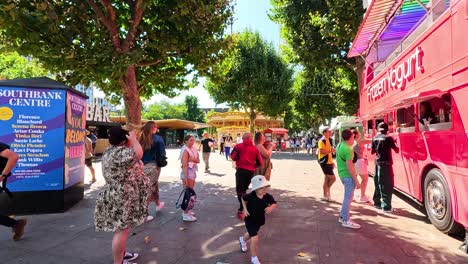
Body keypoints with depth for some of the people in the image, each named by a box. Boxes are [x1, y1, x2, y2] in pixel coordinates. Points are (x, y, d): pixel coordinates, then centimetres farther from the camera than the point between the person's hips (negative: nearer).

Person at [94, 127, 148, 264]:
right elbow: (138, 153, -37)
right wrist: (134, 139, -21)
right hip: (121, 198, -11)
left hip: (119, 196, 11)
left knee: (122, 228, 22)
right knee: (121, 230, -1)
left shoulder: (112, 150, 11)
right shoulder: (118, 152, -24)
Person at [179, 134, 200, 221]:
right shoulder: (186, 150, -14)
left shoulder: (193, 149, 10)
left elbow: (198, 160, 3)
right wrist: (186, 178, -24)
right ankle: (185, 214, -3)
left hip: (193, 172, 9)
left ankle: (187, 210, 28)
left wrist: (193, 159, -18)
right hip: (187, 173, -9)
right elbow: (184, 165, -20)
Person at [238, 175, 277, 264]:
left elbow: (274, 203, -3)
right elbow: (243, 198, -5)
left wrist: (271, 207, -25)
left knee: (251, 234, 30)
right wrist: (245, 209, -11)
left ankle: (242, 240, 66)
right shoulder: (250, 196, -27)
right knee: (255, 239, -15)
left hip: (260, 220, 5)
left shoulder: (267, 196, -20)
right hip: (250, 219, -5)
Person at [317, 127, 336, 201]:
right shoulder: (322, 141, -15)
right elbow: (322, 151, -25)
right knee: (333, 178, -9)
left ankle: (325, 195, 21)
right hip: (324, 162, -9)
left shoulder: (328, 140, 15)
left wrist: (332, 162, 21)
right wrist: (331, 151, -24)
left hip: (329, 162, 10)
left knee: (327, 178, 13)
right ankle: (328, 191, 11)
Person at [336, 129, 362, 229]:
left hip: (342, 174, 9)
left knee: (347, 197, 20)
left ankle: (342, 217, 29)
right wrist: (356, 180, -18)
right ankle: (346, 221, 10)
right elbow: (349, 166, -22)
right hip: (348, 176, -9)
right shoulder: (348, 149, -21)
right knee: (348, 198, 0)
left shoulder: (339, 145, 7)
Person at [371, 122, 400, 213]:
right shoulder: (388, 138, -12)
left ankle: (377, 202, 26)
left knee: (378, 183, 17)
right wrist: (395, 145, 13)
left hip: (378, 163, 6)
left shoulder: (374, 138, 5)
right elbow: (397, 150, -6)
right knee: (387, 185, -2)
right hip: (386, 164, -6)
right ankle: (386, 207, -2)